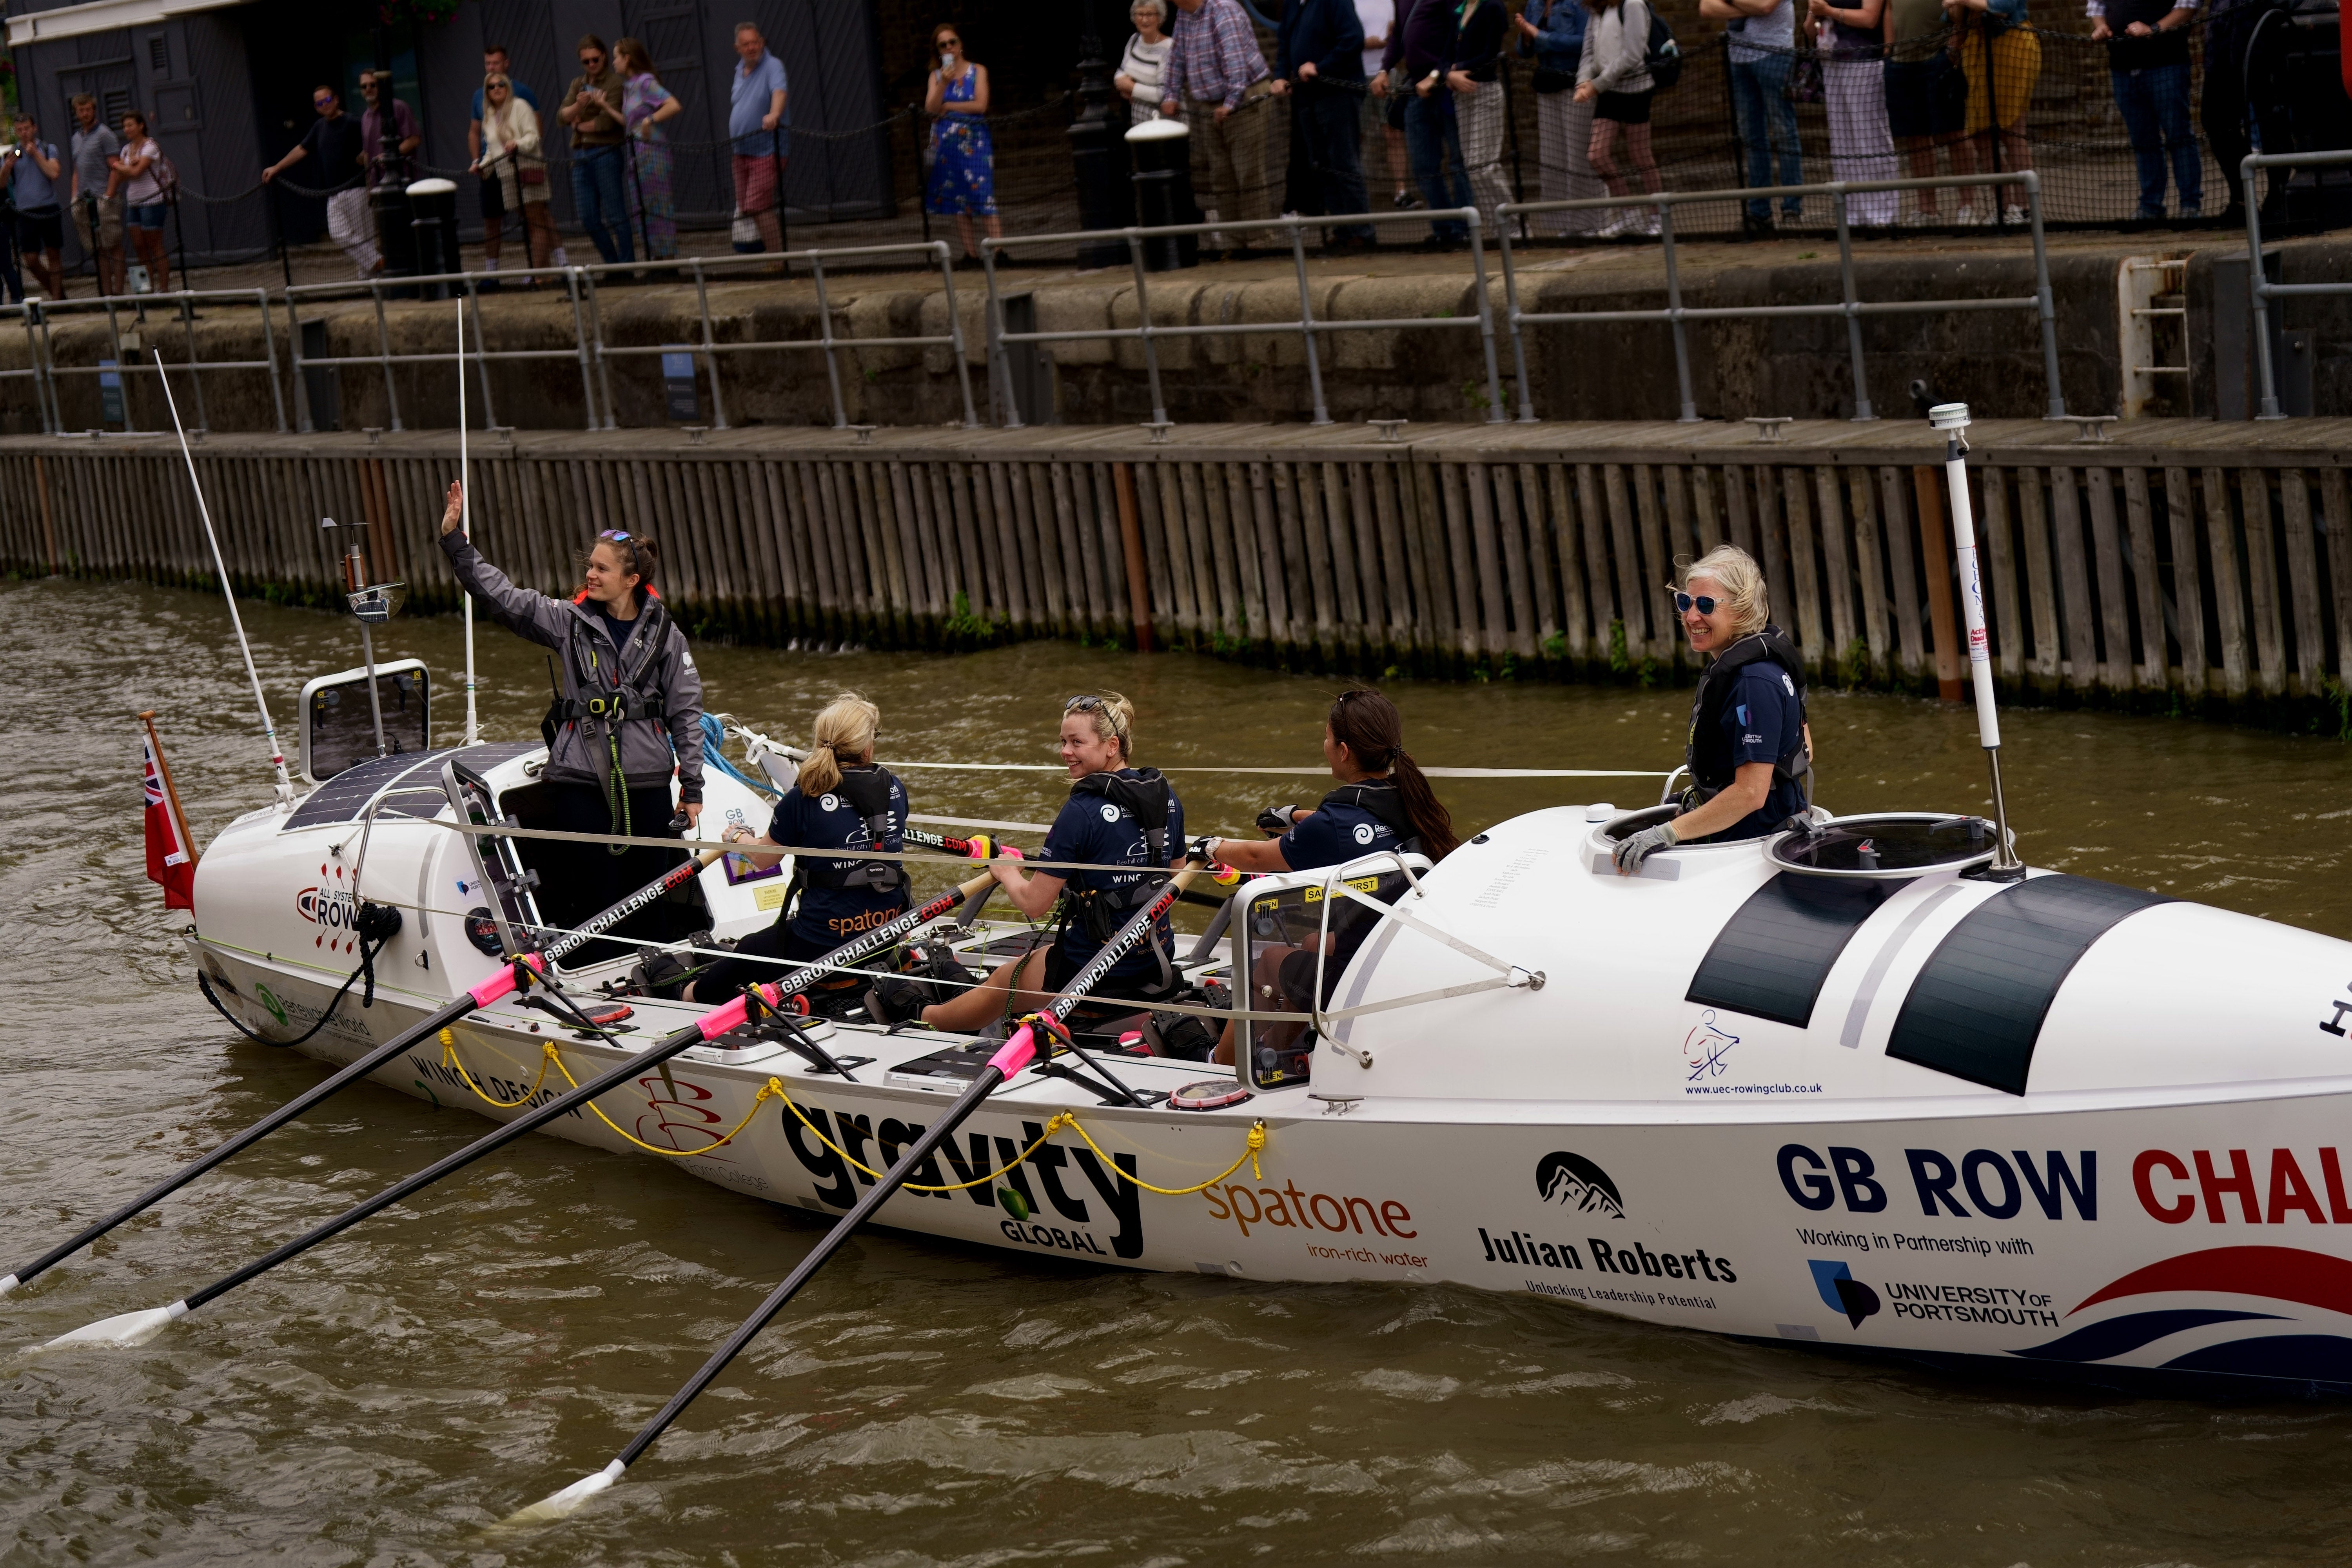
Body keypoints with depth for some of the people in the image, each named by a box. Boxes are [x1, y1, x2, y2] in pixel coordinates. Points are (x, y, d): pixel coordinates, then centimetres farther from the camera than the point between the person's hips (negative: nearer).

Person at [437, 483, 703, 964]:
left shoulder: (663, 635, 4)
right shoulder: (568, 622, 4)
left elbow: (686, 710, 7)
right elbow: (499, 595, -1)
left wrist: (692, 785, 4)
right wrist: (455, 541, -10)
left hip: (646, 785, 0)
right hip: (580, 781, 0)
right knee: (594, 897, -2)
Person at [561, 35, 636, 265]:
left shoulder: (615, 83, -4)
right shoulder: (578, 84, 16)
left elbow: (606, 122, -13)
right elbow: (563, 116, 3)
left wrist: (580, 126, 2)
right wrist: (579, 105, -17)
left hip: (606, 153, -6)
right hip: (581, 156, 6)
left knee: (615, 216, -6)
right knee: (588, 219, 5)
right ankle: (613, 263, 16)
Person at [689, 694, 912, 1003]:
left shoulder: (803, 799, -14)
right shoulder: (895, 791, -2)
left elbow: (763, 857, 4)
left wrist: (736, 836, 26)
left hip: (823, 945, -5)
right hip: (889, 935, 5)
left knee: (748, 952, 25)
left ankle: (695, 997, 46)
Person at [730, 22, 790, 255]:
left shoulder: (773, 66, -13)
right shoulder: (740, 71, 13)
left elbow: (780, 91, -32)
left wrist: (774, 115, -52)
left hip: (766, 151, -9)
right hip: (742, 153, 9)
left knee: (758, 207, -16)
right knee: (746, 207, 8)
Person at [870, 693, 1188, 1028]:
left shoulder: (1082, 811, -21)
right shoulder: (1166, 796, 0)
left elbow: (1034, 905, -16)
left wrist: (1007, 873, 4)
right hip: (1159, 961, 6)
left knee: (1001, 982, 22)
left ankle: (920, 1016, 47)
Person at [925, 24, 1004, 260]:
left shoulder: (978, 71, 3)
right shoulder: (937, 75, 10)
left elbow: (981, 105, -8)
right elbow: (930, 108, -3)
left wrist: (947, 106, -4)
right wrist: (943, 83, -16)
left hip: (975, 142, -3)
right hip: (947, 142, 3)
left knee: (985, 194, -12)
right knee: (958, 199, 2)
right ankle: (971, 253, 4)